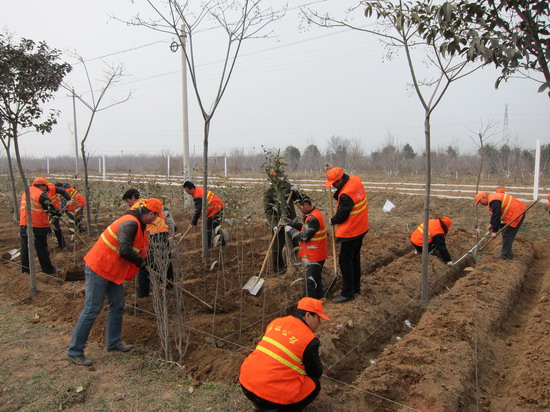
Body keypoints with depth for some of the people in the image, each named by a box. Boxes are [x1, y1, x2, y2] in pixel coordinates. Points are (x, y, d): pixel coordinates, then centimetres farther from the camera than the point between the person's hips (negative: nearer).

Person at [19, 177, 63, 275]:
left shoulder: (25, 193, 14)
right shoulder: (42, 195, -10)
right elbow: (50, 208, -9)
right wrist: (59, 213, 8)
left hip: (24, 225, 6)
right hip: (38, 227, -6)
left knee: (25, 248, 12)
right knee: (42, 249, 1)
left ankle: (25, 269, 19)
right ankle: (49, 270, 10)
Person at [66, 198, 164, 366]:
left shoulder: (137, 224, 9)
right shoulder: (130, 224, -24)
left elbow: (140, 247, 18)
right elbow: (125, 251, -31)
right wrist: (141, 262, -17)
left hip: (112, 271, 10)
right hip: (98, 270, -10)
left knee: (117, 307, 14)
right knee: (91, 310, -4)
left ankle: (113, 342, 27)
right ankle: (75, 351, 7)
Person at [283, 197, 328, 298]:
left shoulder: (313, 219, -25)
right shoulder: (315, 213, 7)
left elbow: (305, 237, -23)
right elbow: (305, 227, 17)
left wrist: (291, 230, -12)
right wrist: (291, 223, 7)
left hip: (314, 256, -10)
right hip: (317, 255, 10)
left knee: (310, 282, -5)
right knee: (317, 278, 21)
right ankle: (318, 299, 34)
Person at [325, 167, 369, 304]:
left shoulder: (346, 195, -29)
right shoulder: (356, 180, -2)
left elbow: (341, 216, -18)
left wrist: (332, 221, 1)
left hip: (350, 232, -10)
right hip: (361, 228, 10)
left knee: (345, 261, 1)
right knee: (355, 258, 20)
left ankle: (347, 293, 10)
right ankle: (356, 288, 33)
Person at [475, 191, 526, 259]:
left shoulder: (494, 201, -21)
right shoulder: (493, 198, 14)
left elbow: (496, 216, -24)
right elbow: (494, 214, 25)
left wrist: (494, 231, -21)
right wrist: (491, 224, 26)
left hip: (516, 215, -11)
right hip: (516, 213, 11)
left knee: (507, 235, -5)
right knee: (506, 234, 18)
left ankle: (506, 255, 3)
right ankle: (505, 251, 27)